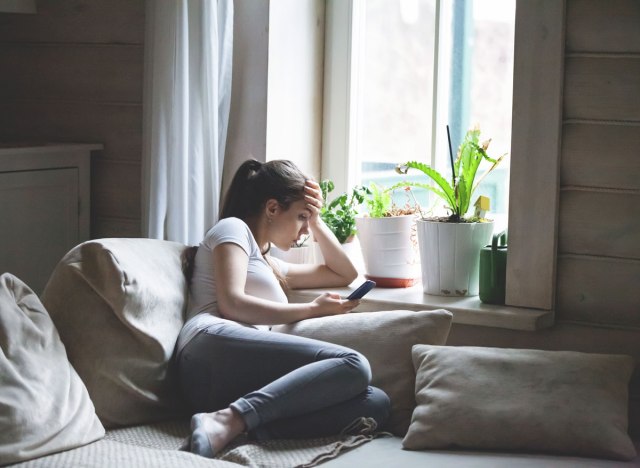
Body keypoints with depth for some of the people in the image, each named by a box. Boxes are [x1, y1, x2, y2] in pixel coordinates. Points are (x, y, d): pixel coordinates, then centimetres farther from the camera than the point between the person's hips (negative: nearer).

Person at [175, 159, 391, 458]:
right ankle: (227, 421, -39)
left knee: (376, 402, -16)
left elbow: (345, 275, 48)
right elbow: (231, 304, -4)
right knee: (352, 365, -26)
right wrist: (312, 309, 2)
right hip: (213, 347, -8)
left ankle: (237, 425, -38)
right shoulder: (233, 228, 15)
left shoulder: (268, 265, 40)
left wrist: (316, 220, 36)